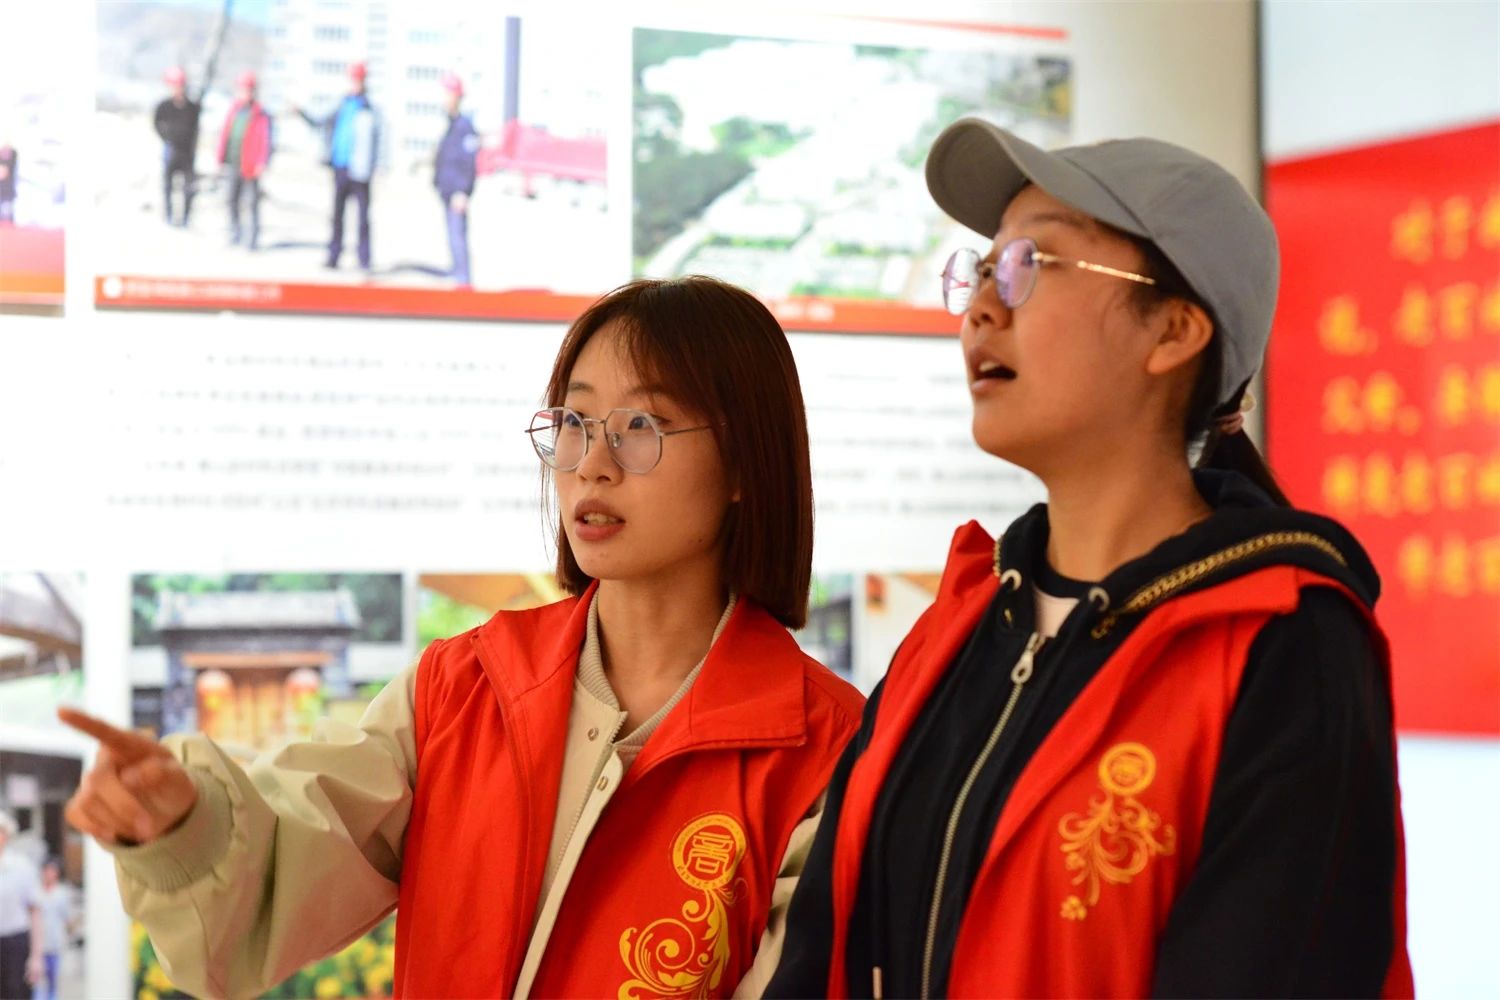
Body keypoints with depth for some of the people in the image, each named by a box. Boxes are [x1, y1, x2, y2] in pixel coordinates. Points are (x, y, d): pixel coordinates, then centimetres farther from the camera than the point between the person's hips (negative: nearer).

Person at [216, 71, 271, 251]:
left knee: (253, 202, -3)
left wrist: (261, 163, -17)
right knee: (233, 199, 9)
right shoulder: (233, 111, 11)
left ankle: (254, 237, 2)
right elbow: (224, 134, 15)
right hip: (233, 165, 6)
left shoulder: (261, 116, -8)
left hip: (250, 167, -6)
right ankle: (235, 233, 19)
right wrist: (221, 158, 11)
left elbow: (265, 140, -11)